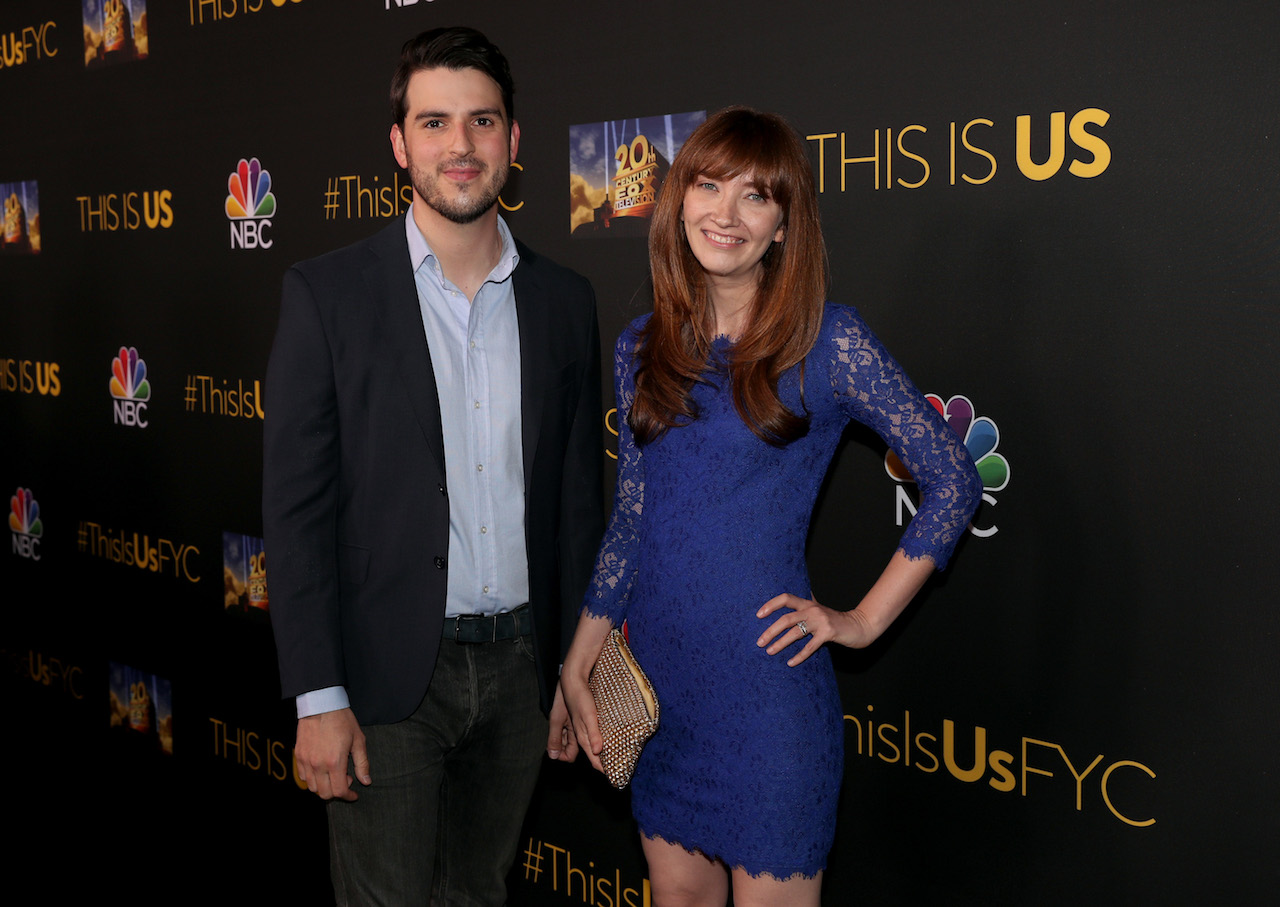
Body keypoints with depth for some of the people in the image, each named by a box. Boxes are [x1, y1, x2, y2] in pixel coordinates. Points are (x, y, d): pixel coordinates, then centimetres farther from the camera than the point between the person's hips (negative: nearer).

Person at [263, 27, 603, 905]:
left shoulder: (565, 300, 4)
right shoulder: (329, 293, -6)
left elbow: (578, 498, 9)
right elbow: (297, 505, -8)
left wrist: (576, 665, 9)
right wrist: (317, 696, -12)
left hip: (519, 668, 4)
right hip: (386, 673, -3)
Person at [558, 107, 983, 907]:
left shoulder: (828, 343, -9)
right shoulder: (643, 347, 6)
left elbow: (954, 481, -7)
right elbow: (632, 517, 11)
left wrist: (864, 620, -7)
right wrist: (580, 661, 9)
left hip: (767, 682, -5)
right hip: (656, 678, 5)